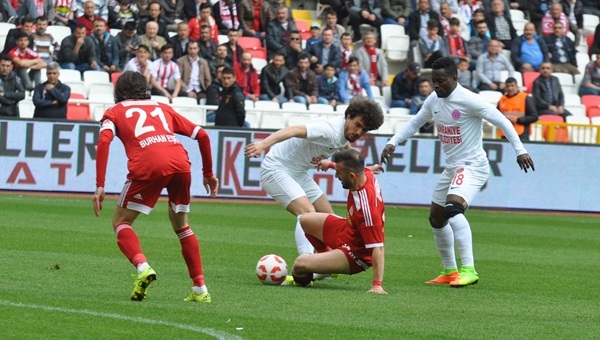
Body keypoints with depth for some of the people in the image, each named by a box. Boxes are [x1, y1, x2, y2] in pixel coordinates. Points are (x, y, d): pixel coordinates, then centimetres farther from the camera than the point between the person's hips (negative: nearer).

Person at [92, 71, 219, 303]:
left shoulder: (115, 112, 23)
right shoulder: (162, 108, 32)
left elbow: (104, 142, 3)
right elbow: (201, 135, 26)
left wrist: (100, 186, -1)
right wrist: (209, 174, 35)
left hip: (148, 167, -4)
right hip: (180, 163, 4)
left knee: (121, 222, 14)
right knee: (181, 225, 24)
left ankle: (142, 267, -14)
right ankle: (200, 289, 17)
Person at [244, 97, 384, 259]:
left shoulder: (346, 132, 1)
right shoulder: (330, 129, -28)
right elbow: (293, 131, -44)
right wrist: (263, 144, -58)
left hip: (298, 173, 10)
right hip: (276, 169, -10)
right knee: (308, 213, -27)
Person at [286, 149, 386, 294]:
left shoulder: (367, 206, -40)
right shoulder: (365, 174, -16)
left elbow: (377, 247, -38)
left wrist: (377, 285, -39)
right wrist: (331, 164, 28)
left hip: (356, 255, -9)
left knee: (301, 264, -20)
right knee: (305, 219, 23)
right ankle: (328, 258, 33)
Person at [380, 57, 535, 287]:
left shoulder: (468, 100, -19)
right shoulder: (434, 100, 5)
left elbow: (501, 121, -17)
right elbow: (415, 123, 21)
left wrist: (520, 150, -21)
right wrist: (393, 143, 8)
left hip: (472, 166, -9)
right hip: (452, 167, 9)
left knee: (453, 207, -31)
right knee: (436, 219, 15)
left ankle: (468, 270, -35)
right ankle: (449, 272, 32)